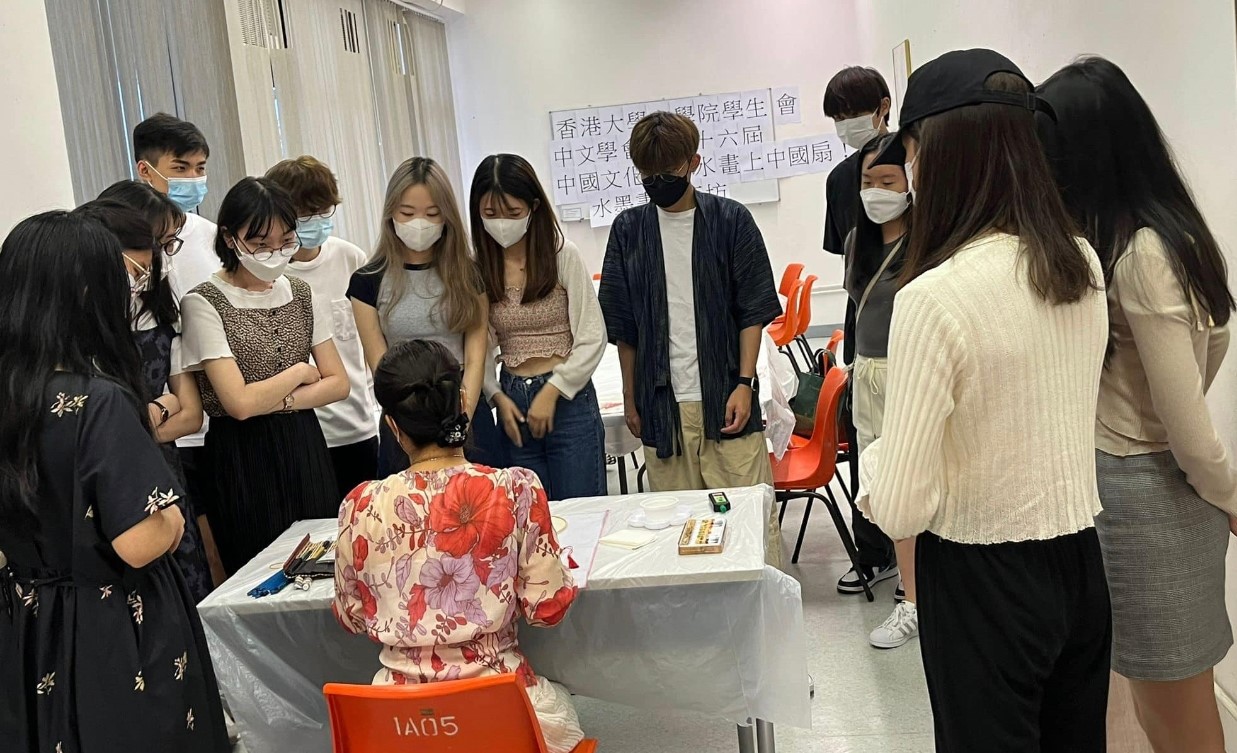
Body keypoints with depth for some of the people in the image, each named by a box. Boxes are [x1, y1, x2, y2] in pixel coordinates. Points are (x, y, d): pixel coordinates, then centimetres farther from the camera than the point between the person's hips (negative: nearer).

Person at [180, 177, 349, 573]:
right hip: (242, 457, -4)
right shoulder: (204, 303, -9)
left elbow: (338, 383, 4)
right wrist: (300, 371, -3)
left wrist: (278, 401, -11)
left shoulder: (302, 295, 7)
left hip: (303, 448, 5)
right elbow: (239, 403, -16)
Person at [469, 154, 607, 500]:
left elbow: (592, 339, -6)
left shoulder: (563, 255, -6)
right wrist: (497, 397, -6)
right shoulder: (477, 266, 2)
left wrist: (551, 392, -10)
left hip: (569, 400, -3)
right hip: (512, 403, 3)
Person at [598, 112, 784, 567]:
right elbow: (623, 327, 10)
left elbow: (754, 312, 2)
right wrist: (630, 399, 9)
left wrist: (744, 383, -7)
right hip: (661, 402, 2)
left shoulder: (731, 221, 1)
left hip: (725, 397, -1)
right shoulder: (628, 231, 6)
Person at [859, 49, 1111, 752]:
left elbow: (901, 511, -21)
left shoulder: (935, 296, -23)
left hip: (983, 583, -6)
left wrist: (874, 457, -3)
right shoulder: (1085, 265, -1)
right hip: (1081, 563, 6)